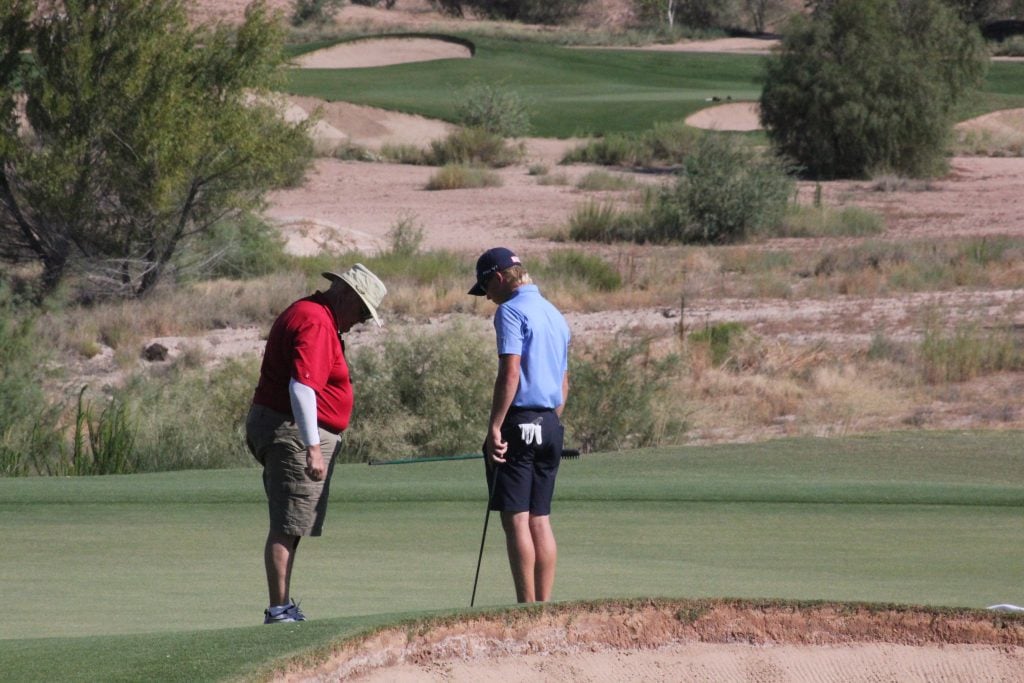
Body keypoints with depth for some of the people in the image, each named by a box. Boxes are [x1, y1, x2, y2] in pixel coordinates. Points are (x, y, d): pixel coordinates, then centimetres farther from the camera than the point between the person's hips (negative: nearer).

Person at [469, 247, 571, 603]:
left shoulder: (511, 311, -9)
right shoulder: (555, 315, 18)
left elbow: (510, 373, -19)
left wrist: (494, 427, -19)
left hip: (519, 423, -8)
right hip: (551, 426, 8)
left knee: (516, 519, -6)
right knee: (540, 520, 9)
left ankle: (526, 608, -10)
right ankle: (544, 606, 7)